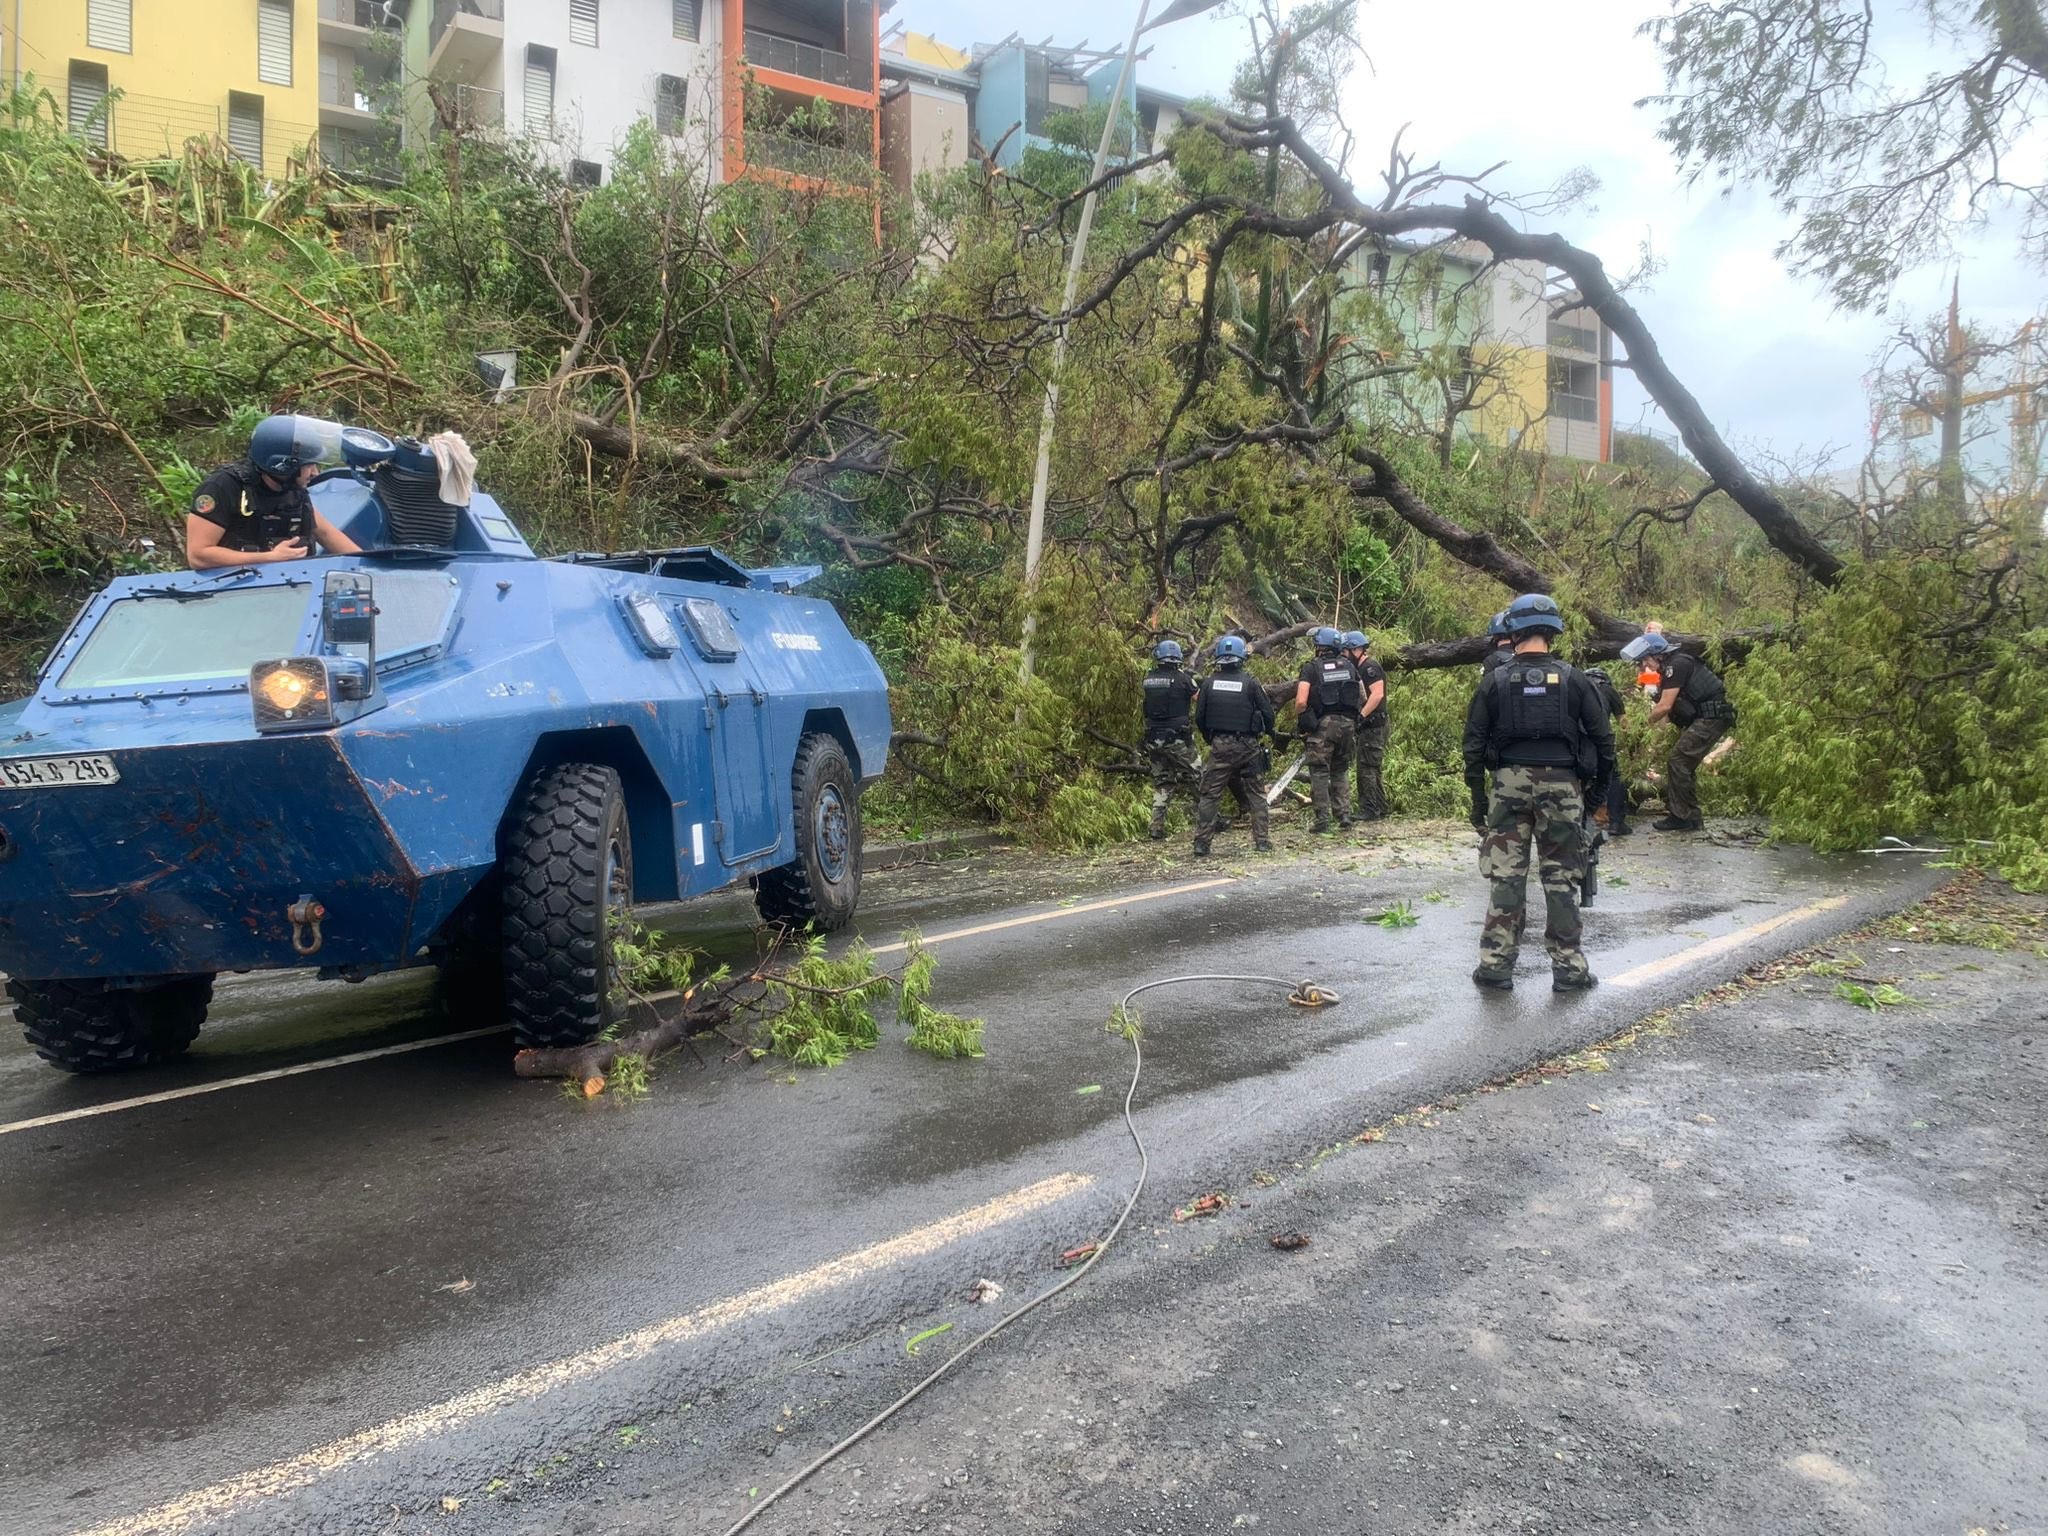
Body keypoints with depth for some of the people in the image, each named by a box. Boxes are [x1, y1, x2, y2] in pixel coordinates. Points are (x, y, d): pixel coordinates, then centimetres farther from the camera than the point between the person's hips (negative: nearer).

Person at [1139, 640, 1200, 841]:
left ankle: (1157, 828, 7)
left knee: (1161, 784, 12)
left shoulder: (1148, 679, 3)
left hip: (1153, 739, 4)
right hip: (1178, 740, -4)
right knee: (1197, 779, 7)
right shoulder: (1182, 678, -10)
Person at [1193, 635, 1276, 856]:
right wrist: (1268, 732, 17)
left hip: (1219, 746, 1)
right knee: (1256, 795, 9)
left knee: (1209, 795, 4)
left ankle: (1201, 842, 0)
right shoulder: (1250, 682, -4)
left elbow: (1199, 717, 3)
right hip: (1247, 746, -1)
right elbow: (1268, 714, -3)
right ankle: (1263, 841, 8)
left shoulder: (1209, 683, 1)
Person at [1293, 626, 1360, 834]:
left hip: (1322, 725, -4)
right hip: (1348, 724, 4)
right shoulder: (1349, 666, 10)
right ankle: (1345, 814, 10)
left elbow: (1301, 702, -13)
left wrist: (1299, 723, 2)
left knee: (1320, 773, 3)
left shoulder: (1311, 667, -4)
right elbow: (1362, 698, 13)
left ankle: (1323, 821, 0)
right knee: (1341, 771, 17)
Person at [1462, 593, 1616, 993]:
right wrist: (1599, 787, 12)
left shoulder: (1494, 682, 0)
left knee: (1506, 877, 5)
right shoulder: (1573, 680, 0)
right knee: (1561, 879, 6)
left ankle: (1495, 964, 7)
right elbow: (1603, 737, 1)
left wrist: (1477, 797, 8)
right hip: (1561, 786, 0)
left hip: (1509, 785, 0)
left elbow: (1474, 745, 1)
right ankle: (1568, 968, 10)